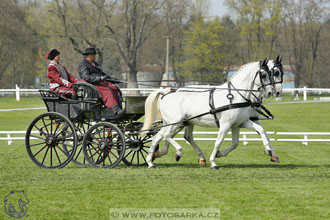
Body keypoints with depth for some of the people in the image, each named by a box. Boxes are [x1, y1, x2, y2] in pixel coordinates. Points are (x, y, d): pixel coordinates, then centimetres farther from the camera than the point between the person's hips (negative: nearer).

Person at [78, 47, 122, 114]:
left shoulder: (95, 64, 26)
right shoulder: (82, 65, -2)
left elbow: (102, 74, 33)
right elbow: (86, 77, -18)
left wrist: (113, 79, 19)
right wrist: (100, 78, -29)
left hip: (101, 82, 8)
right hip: (91, 84, -8)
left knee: (115, 89, -20)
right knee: (107, 90, -33)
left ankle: (119, 108, -31)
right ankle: (116, 110, -44)